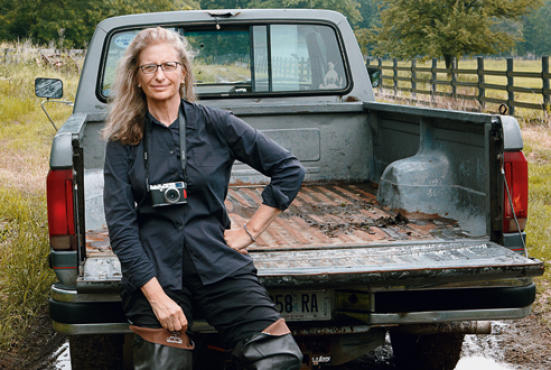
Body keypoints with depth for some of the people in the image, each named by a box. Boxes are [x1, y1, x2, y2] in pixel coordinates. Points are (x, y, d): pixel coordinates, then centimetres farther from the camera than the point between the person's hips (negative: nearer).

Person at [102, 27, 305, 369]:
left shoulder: (214, 123, 3)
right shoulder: (124, 140, 5)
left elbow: (290, 170, 8)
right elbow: (120, 225, -1)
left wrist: (250, 230, 4)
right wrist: (157, 296, -11)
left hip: (218, 265, 0)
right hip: (154, 271, 1)